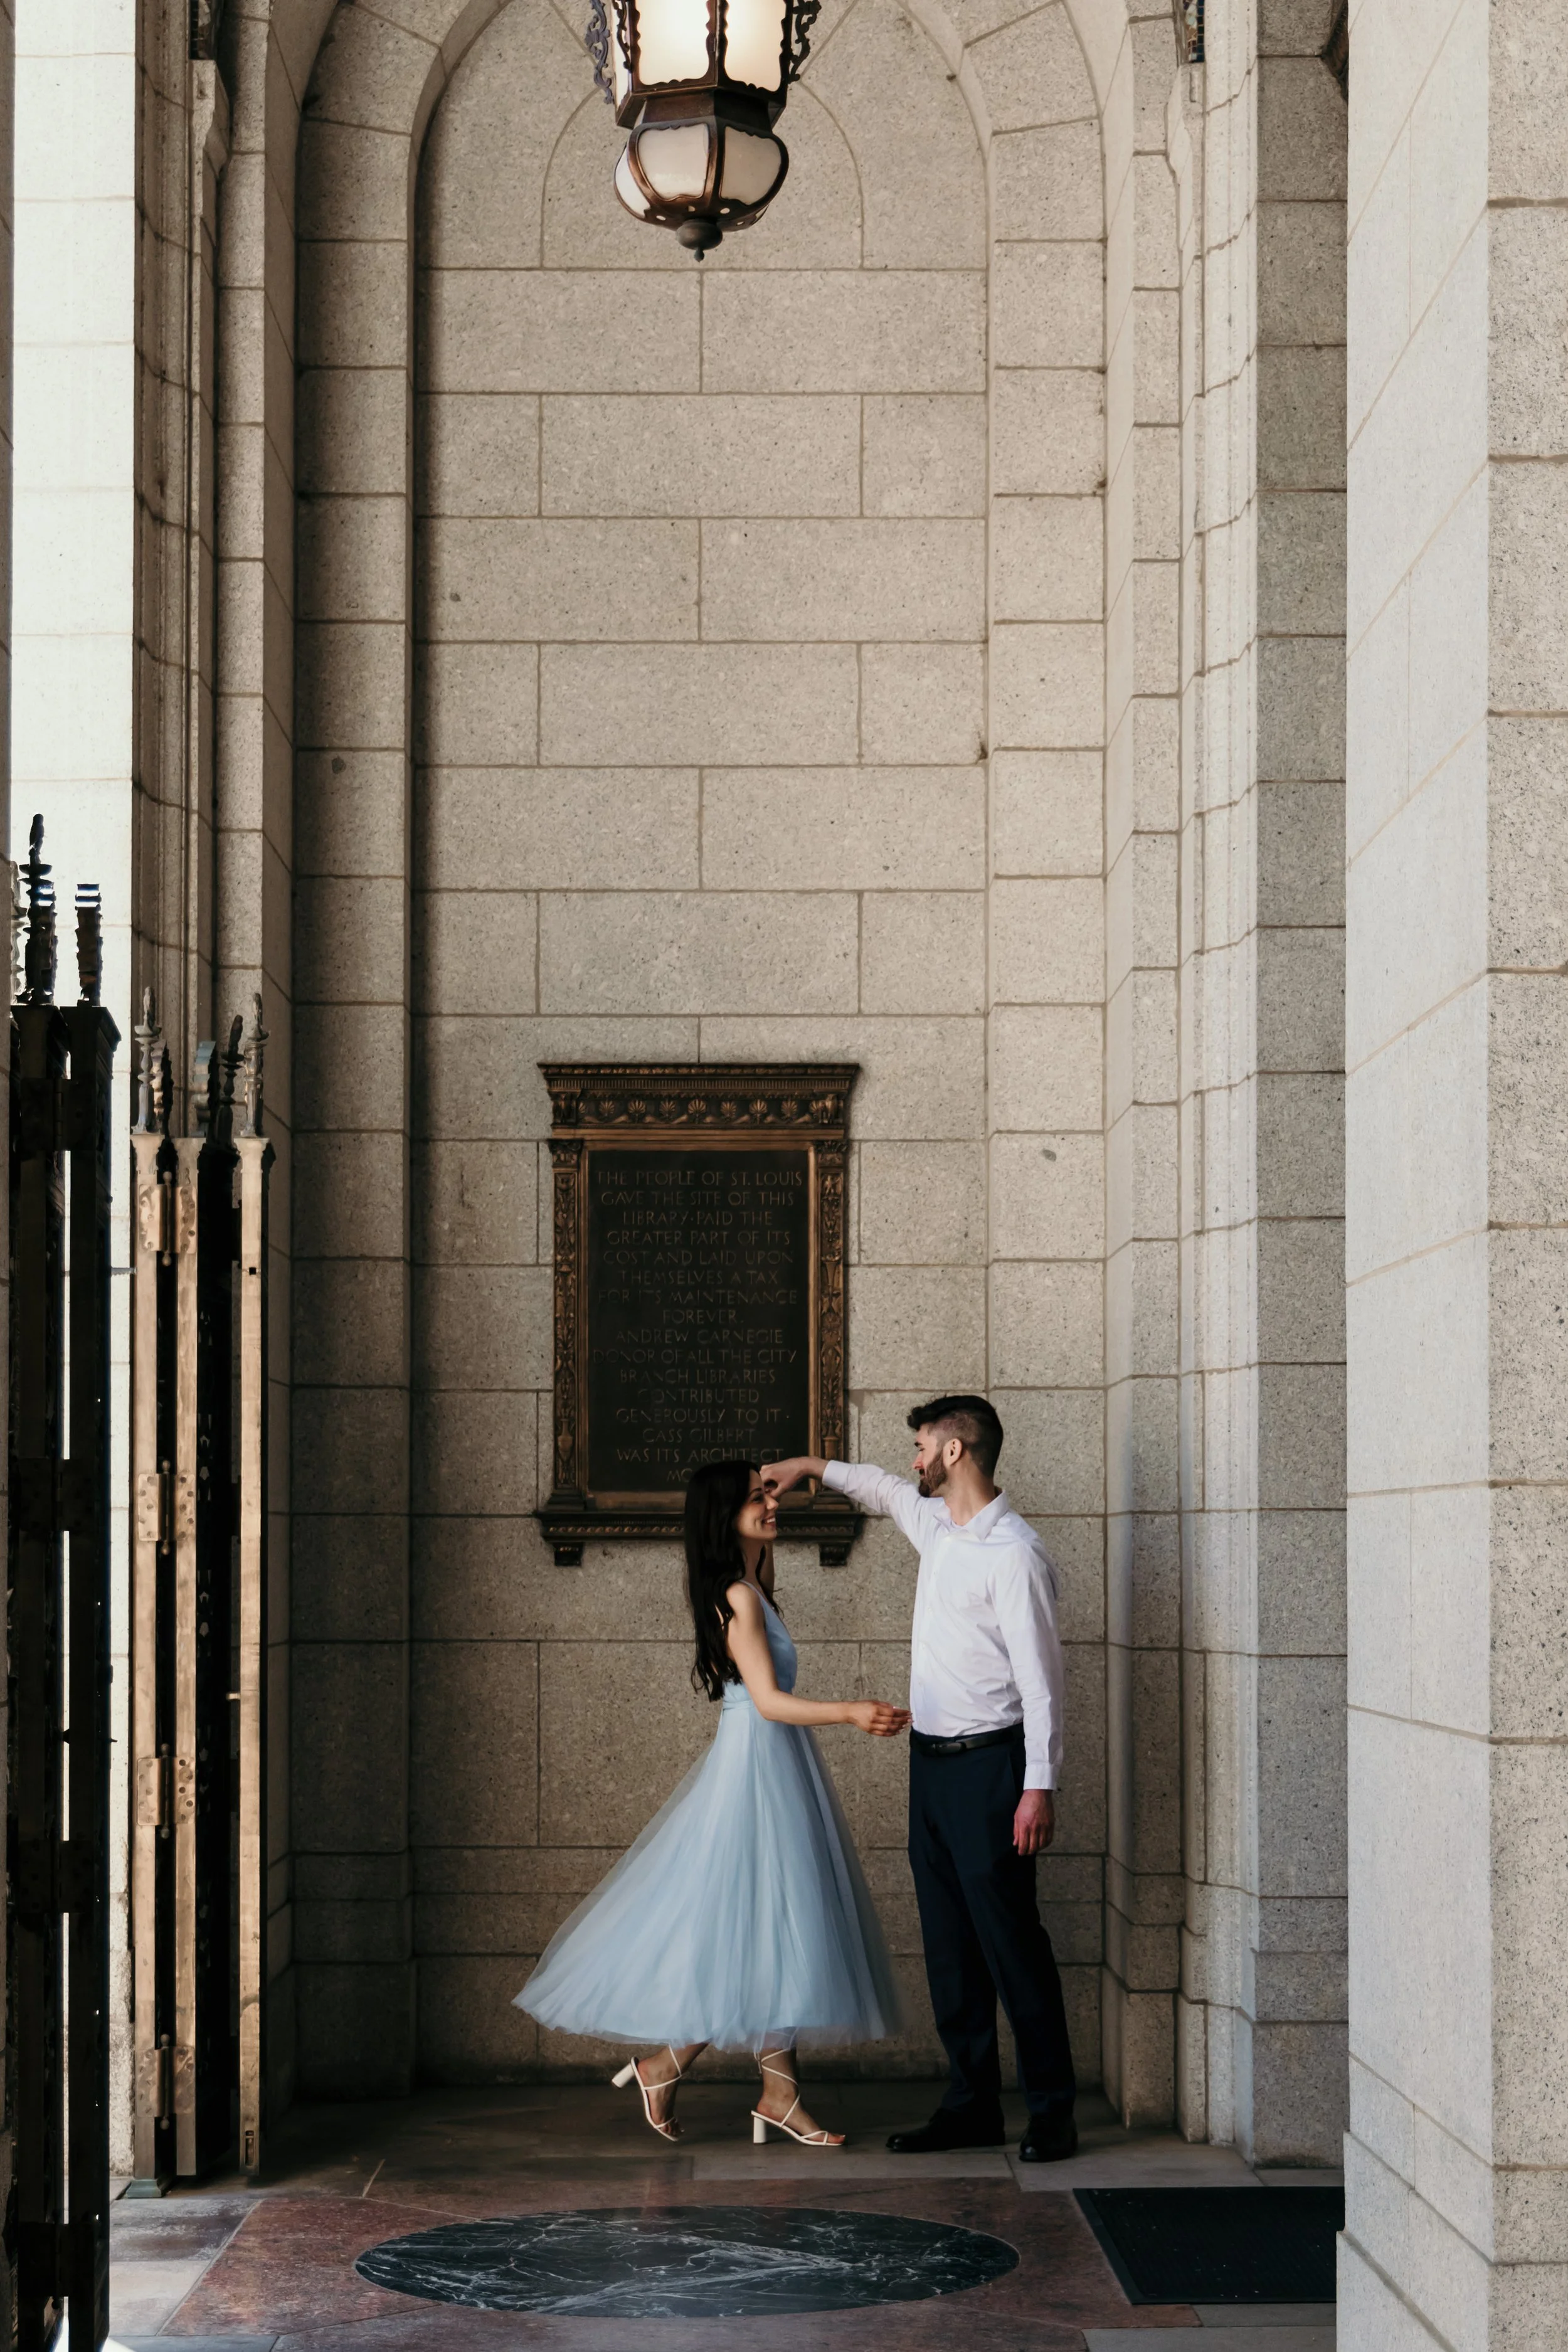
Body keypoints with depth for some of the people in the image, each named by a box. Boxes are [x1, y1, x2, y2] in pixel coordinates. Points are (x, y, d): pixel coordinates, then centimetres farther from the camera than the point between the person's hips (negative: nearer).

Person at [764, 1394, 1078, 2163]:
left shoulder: (1013, 1553, -16)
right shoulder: (934, 1523, 11)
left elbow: (1040, 1675, -18)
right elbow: (886, 1491, 36)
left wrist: (1040, 1786, -21)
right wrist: (812, 1467, 35)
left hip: (988, 1762, -9)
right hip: (930, 1756, 9)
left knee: (1009, 1939, -6)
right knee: (948, 1944, 9)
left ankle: (1051, 2110, 1)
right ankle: (971, 2105, 14)